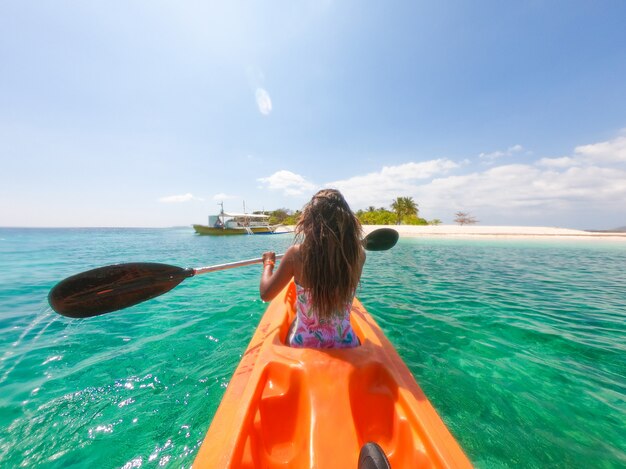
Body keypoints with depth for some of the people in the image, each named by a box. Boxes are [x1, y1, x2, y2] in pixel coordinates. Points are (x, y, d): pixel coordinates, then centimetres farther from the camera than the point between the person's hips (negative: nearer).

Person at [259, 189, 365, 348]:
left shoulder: (296, 253, -22)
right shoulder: (358, 253, -16)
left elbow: (265, 294, -7)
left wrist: (268, 263, 9)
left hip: (303, 345, -1)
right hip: (346, 345, 2)